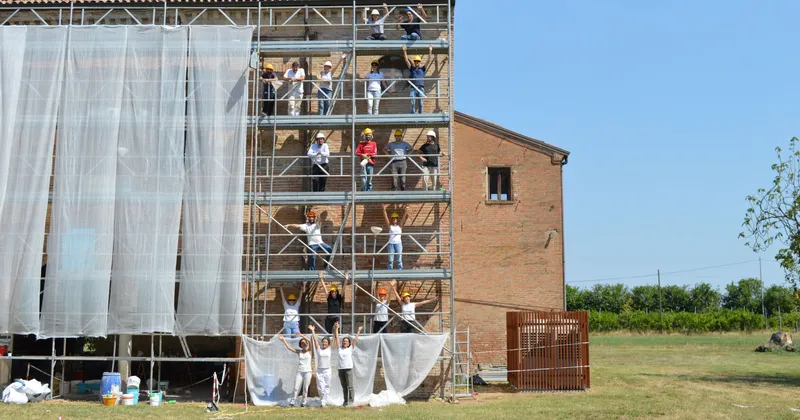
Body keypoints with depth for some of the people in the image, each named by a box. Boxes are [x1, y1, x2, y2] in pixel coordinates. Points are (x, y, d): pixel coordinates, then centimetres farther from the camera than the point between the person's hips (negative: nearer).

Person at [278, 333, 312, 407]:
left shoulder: (309, 351, 3)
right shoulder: (298, 352, 10)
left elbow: (309, 341, -12)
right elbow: (289, 347, 5)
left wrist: (301, 335, -14)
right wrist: (284, 340, 0)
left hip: (307, 372, -2)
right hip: (299, 372, 2)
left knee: (305, 387, 0)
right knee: (296, 387, -6)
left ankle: (304, 400, 10)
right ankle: (294, 400, -3)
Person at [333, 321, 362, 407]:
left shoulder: (350, 349, 6)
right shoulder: (340, 349, 13)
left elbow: (355, 340, 4)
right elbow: (336, 338, 12)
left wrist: (358, 331, 5)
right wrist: (336, 329, 10)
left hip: (348, 369, -4)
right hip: (340, 369, 4)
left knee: (350, 386, -7)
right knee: (344, 387, 9)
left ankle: (351, 401, -4)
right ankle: (345, 401, 14)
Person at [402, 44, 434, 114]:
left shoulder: (423, 69, 16)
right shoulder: (412, 69, 18)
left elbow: (429, 60, 11)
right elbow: (406, 60, 15)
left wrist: (430, 51, 5)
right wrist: (404, 51, 9)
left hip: (421, 88, 0)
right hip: (413, 88, 0)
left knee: (420, 103, -1)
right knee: (413, 103, -10)